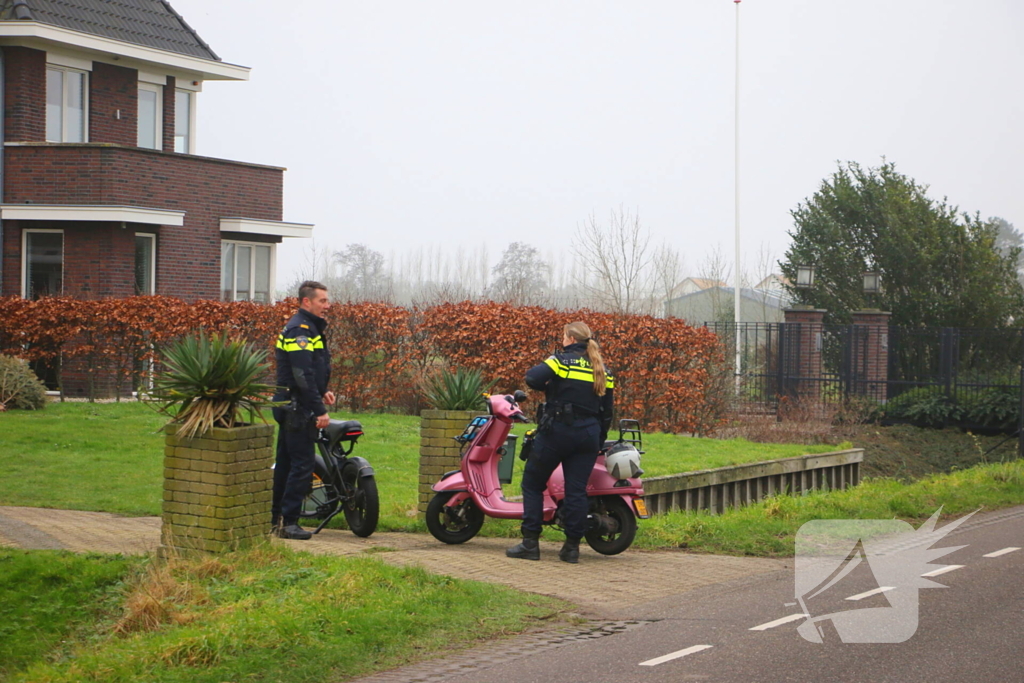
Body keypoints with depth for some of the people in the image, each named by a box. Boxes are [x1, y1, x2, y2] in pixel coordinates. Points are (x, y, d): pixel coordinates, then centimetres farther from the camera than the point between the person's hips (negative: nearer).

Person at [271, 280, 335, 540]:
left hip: (291, 409, 11)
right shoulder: (299, 330, -17)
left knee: (286, 464, 15)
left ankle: (275, 518, 22)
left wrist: (321, 393, 13)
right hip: (298, 409, -11)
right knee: (302, 465, -9)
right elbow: (302, 375, -23)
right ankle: (288, 522, -7)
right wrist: (319, 411, -23)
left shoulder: (309, 328, 17)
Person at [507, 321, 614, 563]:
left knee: (533, 483, 6)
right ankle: (572, 546, 2)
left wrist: (549, 387, 1)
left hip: (558, 431, -5)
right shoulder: (603, 370, 11)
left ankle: (530, 543, 2)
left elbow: (532, 378, -19)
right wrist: (599, 440, 19)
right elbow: (607, 410, 12)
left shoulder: (562, 361, -5)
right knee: (577, 489, 5)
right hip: (589, 434, 5)